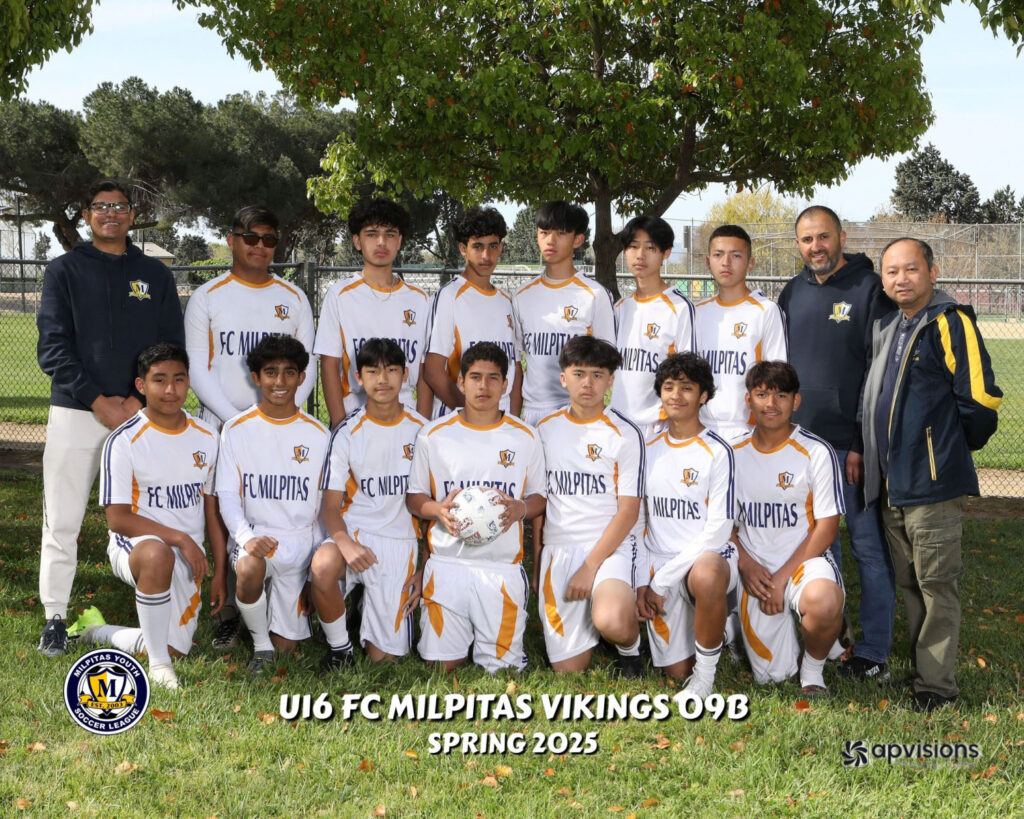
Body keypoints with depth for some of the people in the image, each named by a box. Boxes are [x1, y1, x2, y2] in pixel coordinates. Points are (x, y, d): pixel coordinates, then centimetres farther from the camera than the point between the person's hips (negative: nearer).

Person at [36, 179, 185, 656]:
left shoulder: (155, 275, 12)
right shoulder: (65, 271, 7)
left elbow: (172, 348, 7)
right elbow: (53, 346, -1)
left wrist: (140, 400, -7)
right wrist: (97, 400, -11)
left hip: (141, 413, 1)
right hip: (75, 412, -1)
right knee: (62, 522, 0)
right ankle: (55, 619, 9)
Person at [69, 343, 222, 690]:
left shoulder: (206, 438, 4)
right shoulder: (125, 441, -12)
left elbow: (212, 510, 10)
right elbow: (118, 518, -14)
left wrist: (219, 571, 6)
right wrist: (180, 538, -20)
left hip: (188, 557, 6)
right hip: (134, 544, -5)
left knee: (175, 647, 2)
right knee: (158, 554, -41)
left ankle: (97, 631, 30)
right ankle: (158, 662, -24)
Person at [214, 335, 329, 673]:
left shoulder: (317, 434, 3)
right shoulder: (237, 429, 0)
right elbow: (227, 494, -4)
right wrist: (246, 537, -22)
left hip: (301, 538, 1)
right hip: (253, 534, -1)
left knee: (286, 644, 0)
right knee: (249, 568, -37)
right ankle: (260, 643, -9)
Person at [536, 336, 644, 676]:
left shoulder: (625, 435, -1)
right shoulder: (545, 430, 10)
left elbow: (628, 511, -6)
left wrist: (591, 566, -14)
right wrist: (535, 563, 11)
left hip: (610, 546, -3)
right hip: (558, 548, 4)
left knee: (611, 623, -35)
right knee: (568, 669, -2)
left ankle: (630, 649, 2)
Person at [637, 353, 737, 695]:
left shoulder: (717, 451, -7)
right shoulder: (649, 449, 8)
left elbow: (717, 531, -12)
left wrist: (661, 581, -14)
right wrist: (641, 582, -2)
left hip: (709, 556, -4)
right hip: (659, 568, 4)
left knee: (706, 574, -41)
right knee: (677, 670, -1)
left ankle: (706, 674, -20)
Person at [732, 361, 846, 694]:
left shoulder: (816, 453, -7)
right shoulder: (734, 453, 3)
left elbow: (826, 527, -8)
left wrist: (782, 578, -14)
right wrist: (746, 565, -8)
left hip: (804, 559, -3)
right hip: (755, 571, 3)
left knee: (823, 603, -39)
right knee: (770, 675, -1)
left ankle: (814, 667, -5)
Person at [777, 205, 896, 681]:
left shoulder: (869, 290, -7)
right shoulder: (793, 293, 10)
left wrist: (866, 445, -15)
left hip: (853, 445, -6)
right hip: (801, 443, 6)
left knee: (869, 547, 1)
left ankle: (873, 655, 7)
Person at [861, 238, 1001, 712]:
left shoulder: (950, 322, -11)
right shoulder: (887, 328, 14)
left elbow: (980, 398, -15)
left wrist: (955, 448, -1)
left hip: (933, 482, -8)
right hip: (891, 481, 8)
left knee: (935, 583, -2)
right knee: (909, 583, 16)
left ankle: (936, 683, 7)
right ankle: (919, 668, 27)